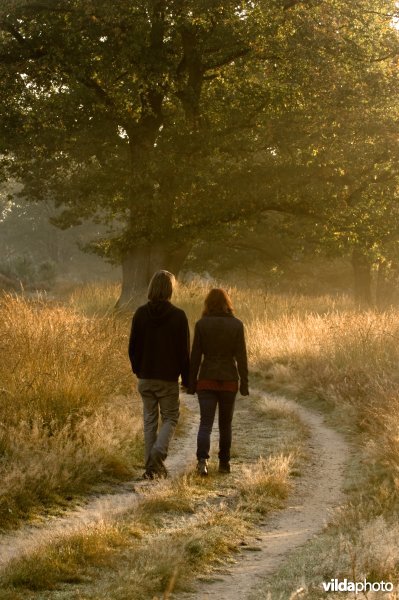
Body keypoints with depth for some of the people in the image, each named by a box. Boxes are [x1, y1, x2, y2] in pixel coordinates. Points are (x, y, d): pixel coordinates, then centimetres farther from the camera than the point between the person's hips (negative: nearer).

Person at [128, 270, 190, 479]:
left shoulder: (141, 313, -3)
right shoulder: (178, 316, -10)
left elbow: (133, 346, 2)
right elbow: (185, 350, -6)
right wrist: (186, 378, 4)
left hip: (145, 377, 3)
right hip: (168, 378, -3)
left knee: (150, 420, 11)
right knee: (170, 418, 11)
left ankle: (152, 467, 10)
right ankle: (159, 452, -14)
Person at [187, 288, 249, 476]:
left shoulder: (201, 324, -4)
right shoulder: (236, 325, -3)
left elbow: (195, 355, -3)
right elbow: (241, 356, -3)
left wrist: (191, 383, 4)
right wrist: (244, 383, 3)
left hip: (207, 379, -1)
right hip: (229, 380, 1)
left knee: (205, 423, -2)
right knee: (225, 424, 15)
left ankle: (202, 459, -21)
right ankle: (224, 462, 20)